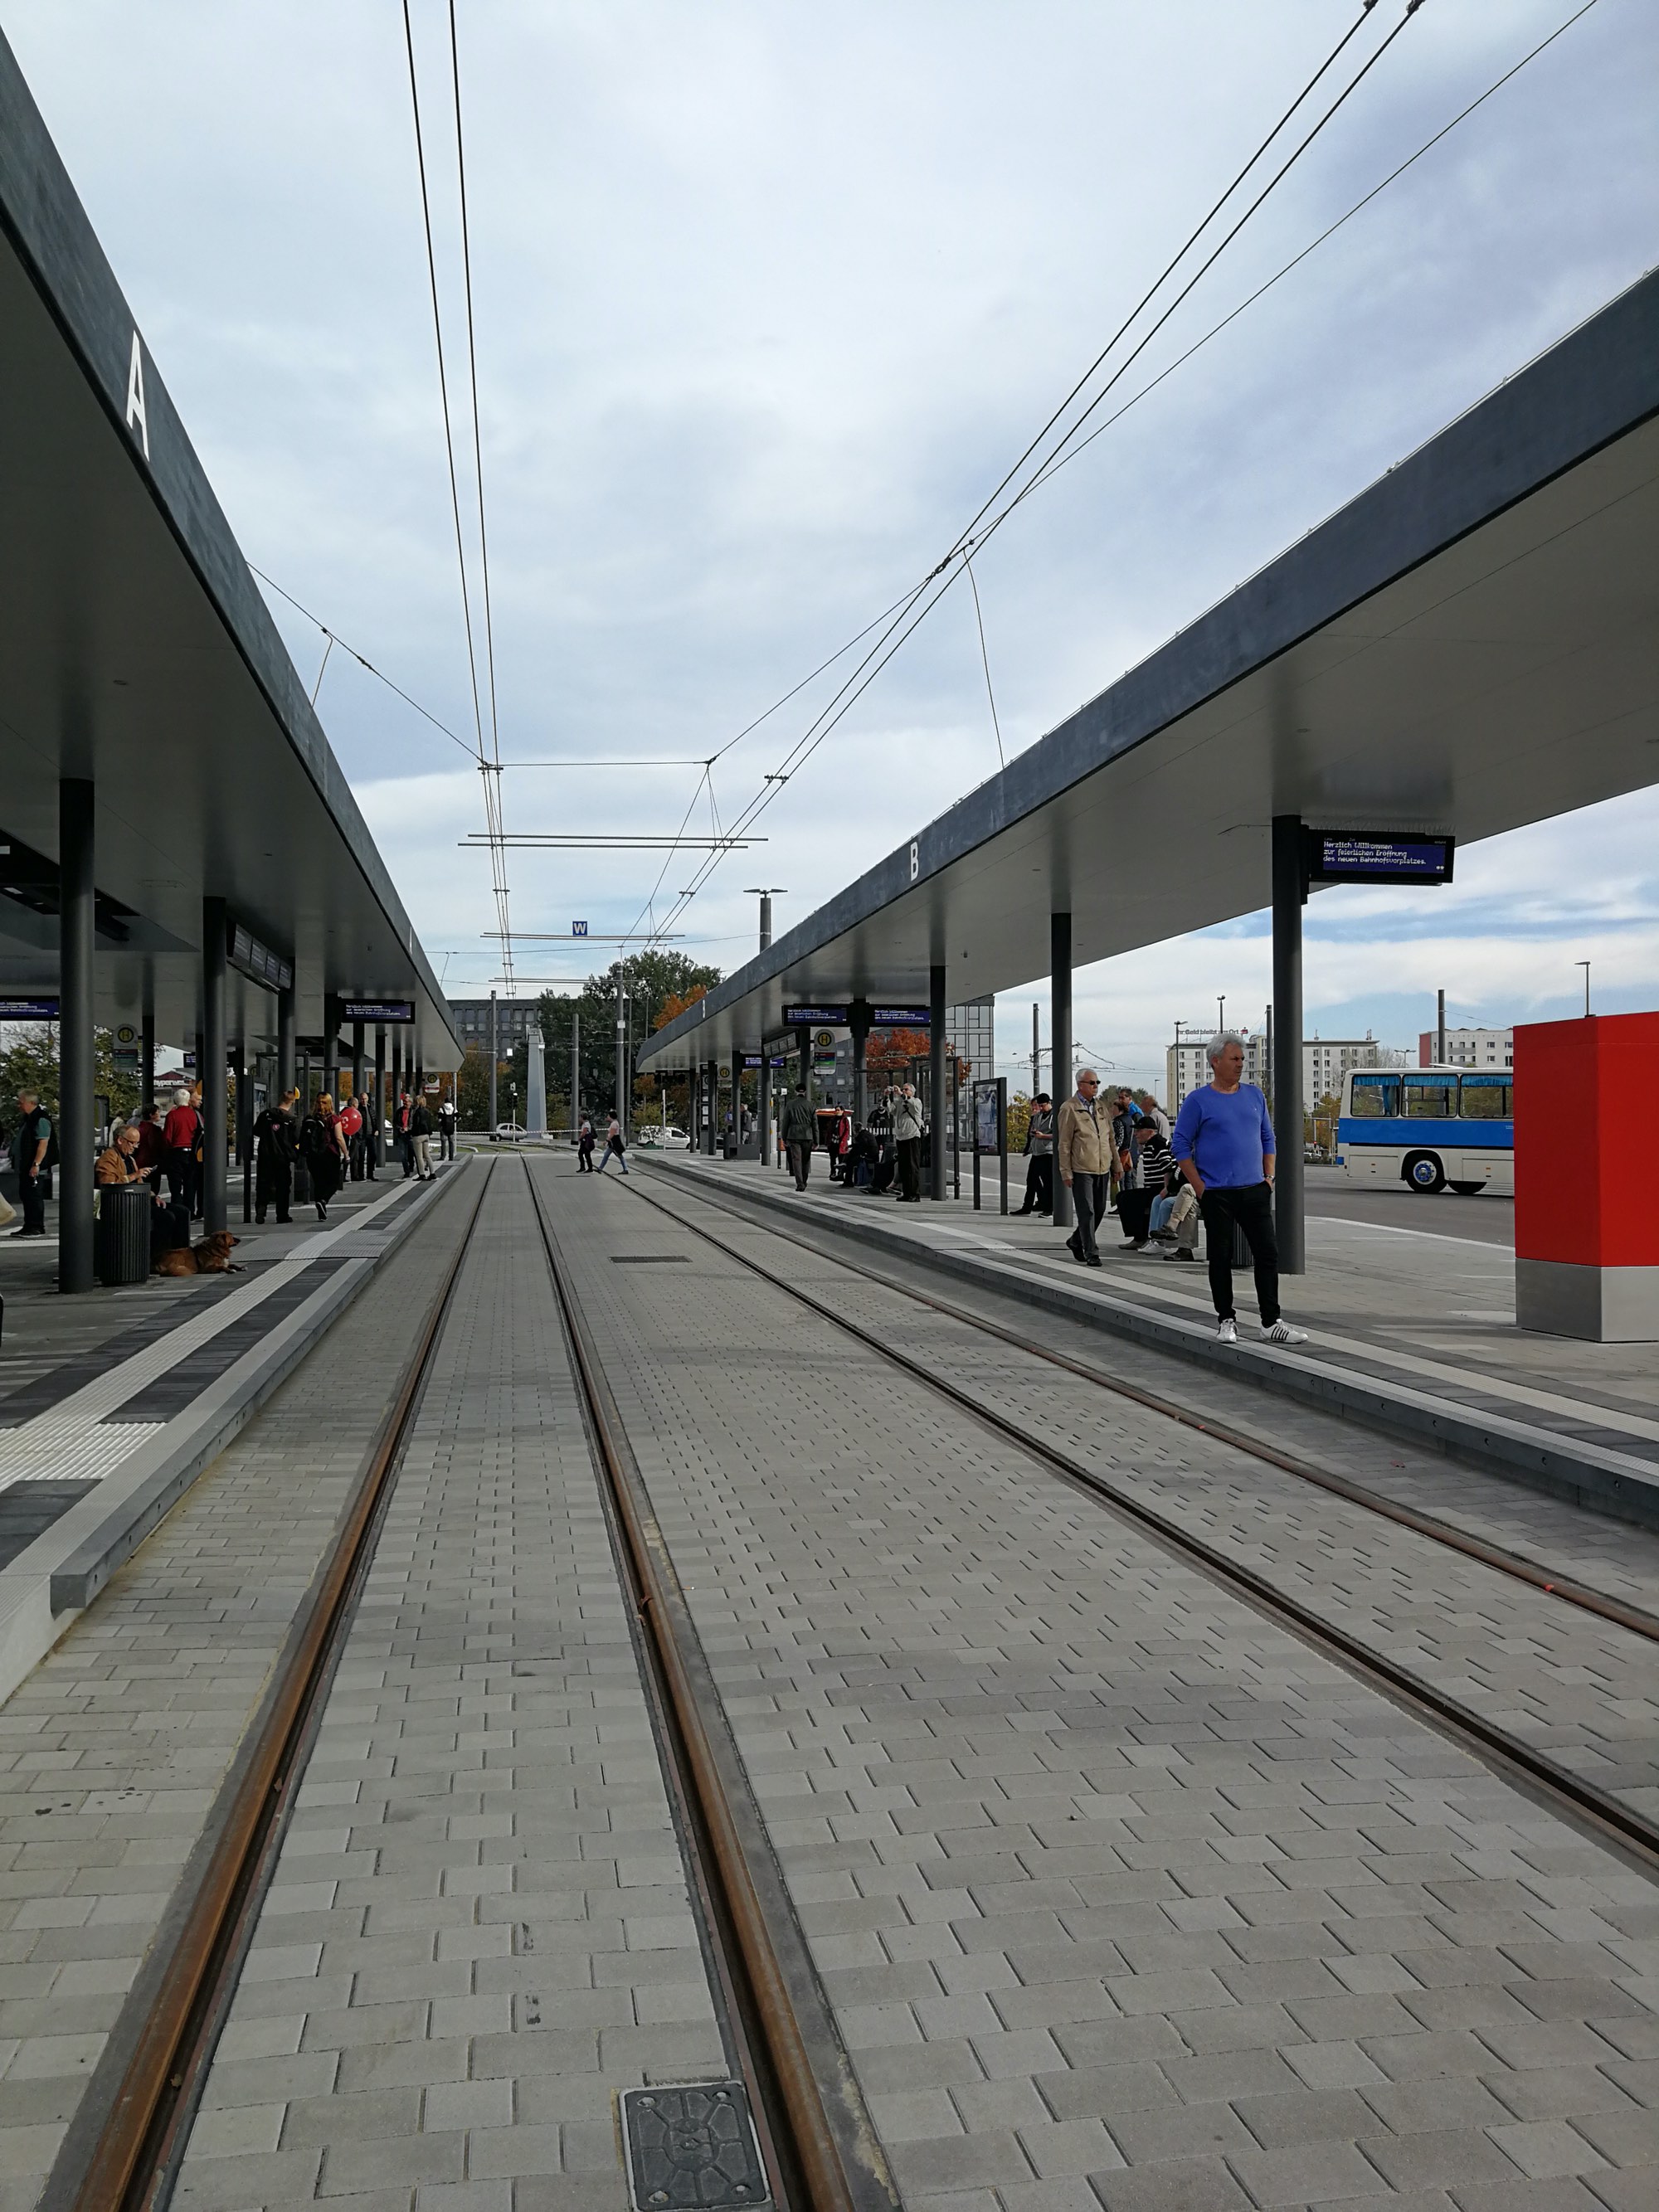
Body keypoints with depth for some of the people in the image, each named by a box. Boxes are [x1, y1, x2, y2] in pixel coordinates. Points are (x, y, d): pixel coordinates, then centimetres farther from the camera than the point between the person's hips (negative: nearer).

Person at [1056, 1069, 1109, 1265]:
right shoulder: (1069, 1108, -5)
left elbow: (1110, 1137, 19)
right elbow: (1064, 1144, -7)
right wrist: (1066, 1172, -10)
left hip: (1102, 1168, 6)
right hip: (1081, 1170, -6)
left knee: (1099, 1210, 12)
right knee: (1087, 1212, -6)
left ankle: (1076, 1241, 31)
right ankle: (1091, 1253, 1)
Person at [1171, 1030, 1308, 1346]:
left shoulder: (1254, 1095, 10)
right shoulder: (1197, 1101, -4)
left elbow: (1267, 1138, 17)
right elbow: (1181, 1145, -4)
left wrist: (1269, 1176, 6)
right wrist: (1199, 1187, -9)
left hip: (1255, 1190, 4)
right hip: (1217, 1195, -4)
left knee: (1268, 1254, 1)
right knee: (1221, 1258, 4)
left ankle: (1272, 1322, 6)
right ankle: (1226, 1320, 15)